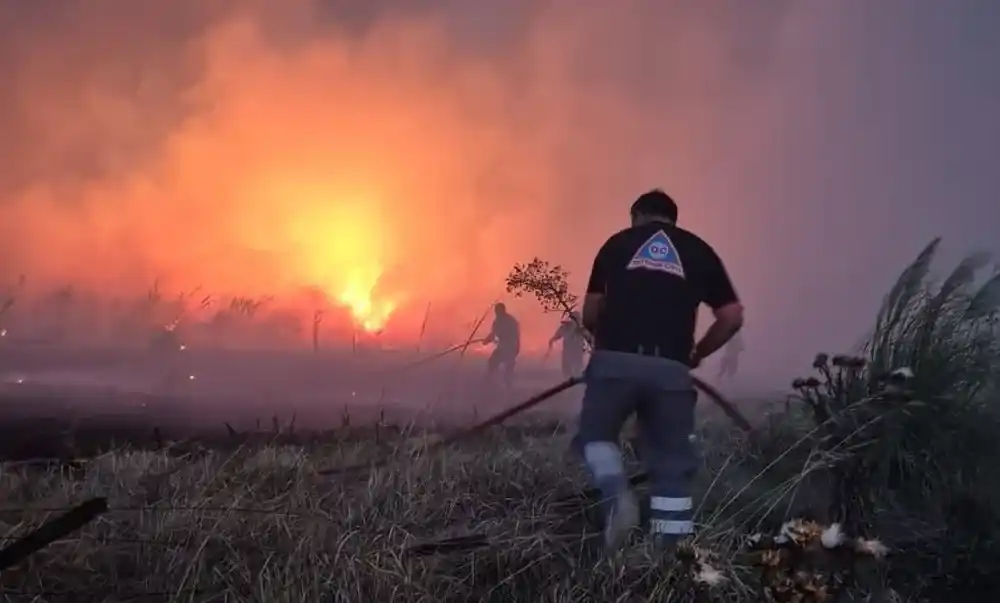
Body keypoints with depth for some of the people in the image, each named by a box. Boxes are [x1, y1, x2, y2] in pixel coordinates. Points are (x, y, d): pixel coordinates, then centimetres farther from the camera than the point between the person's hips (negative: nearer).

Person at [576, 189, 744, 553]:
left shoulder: (616, 243, 15)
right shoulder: (699, 251, 15)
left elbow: (590, 314, 16)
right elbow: (732, 317, 10)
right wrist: (697, 354, 23)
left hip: (614, 361, 0)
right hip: (671, 369, 1)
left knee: (595, 433, 20)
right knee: (672, 464, 10)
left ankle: (617, 495, -7)